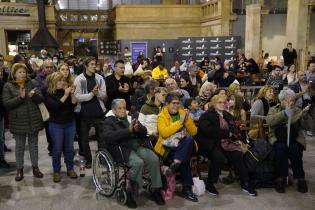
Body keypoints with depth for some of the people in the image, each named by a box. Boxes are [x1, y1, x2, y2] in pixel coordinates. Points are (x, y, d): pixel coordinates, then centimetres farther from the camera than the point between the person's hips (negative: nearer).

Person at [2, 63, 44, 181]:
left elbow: (40, 99, 1)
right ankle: (19, 169, 24)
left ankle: (35, 167, 25)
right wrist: (20, 97, -24)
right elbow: (6, 104, -12)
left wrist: (34, 95, -20)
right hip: (18, 121, -2)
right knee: (19, 145, 10)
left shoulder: (31, 83, 4)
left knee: (33, 144, 12)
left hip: (33, 119, 2)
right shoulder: (8, 86, -3)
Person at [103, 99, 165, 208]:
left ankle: (156, 190, -9)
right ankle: (130, 194, -16)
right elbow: (108, 136, -16)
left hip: (136, 146, 5)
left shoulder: (130, 118, 20)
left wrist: (138, 129, -8)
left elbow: (144, 132, 17)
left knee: (154, 159, -20)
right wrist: (128, 130, -22)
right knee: (138, 163, -31)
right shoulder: (109, 121, 4)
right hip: (122, 148, -5)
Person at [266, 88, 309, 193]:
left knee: (295, 150, -29)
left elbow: (305, 125, -1)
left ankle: (300, 179, -14)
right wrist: (285, 112, -17)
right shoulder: (274, 110, 10)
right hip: (278, 139, -1)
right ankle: (280, 179, -21)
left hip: (294, 139, 1)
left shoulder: (297, 110, 14)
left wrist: (304, 113, -18)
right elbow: (269, 121, -12)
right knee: (281, 148, -31)